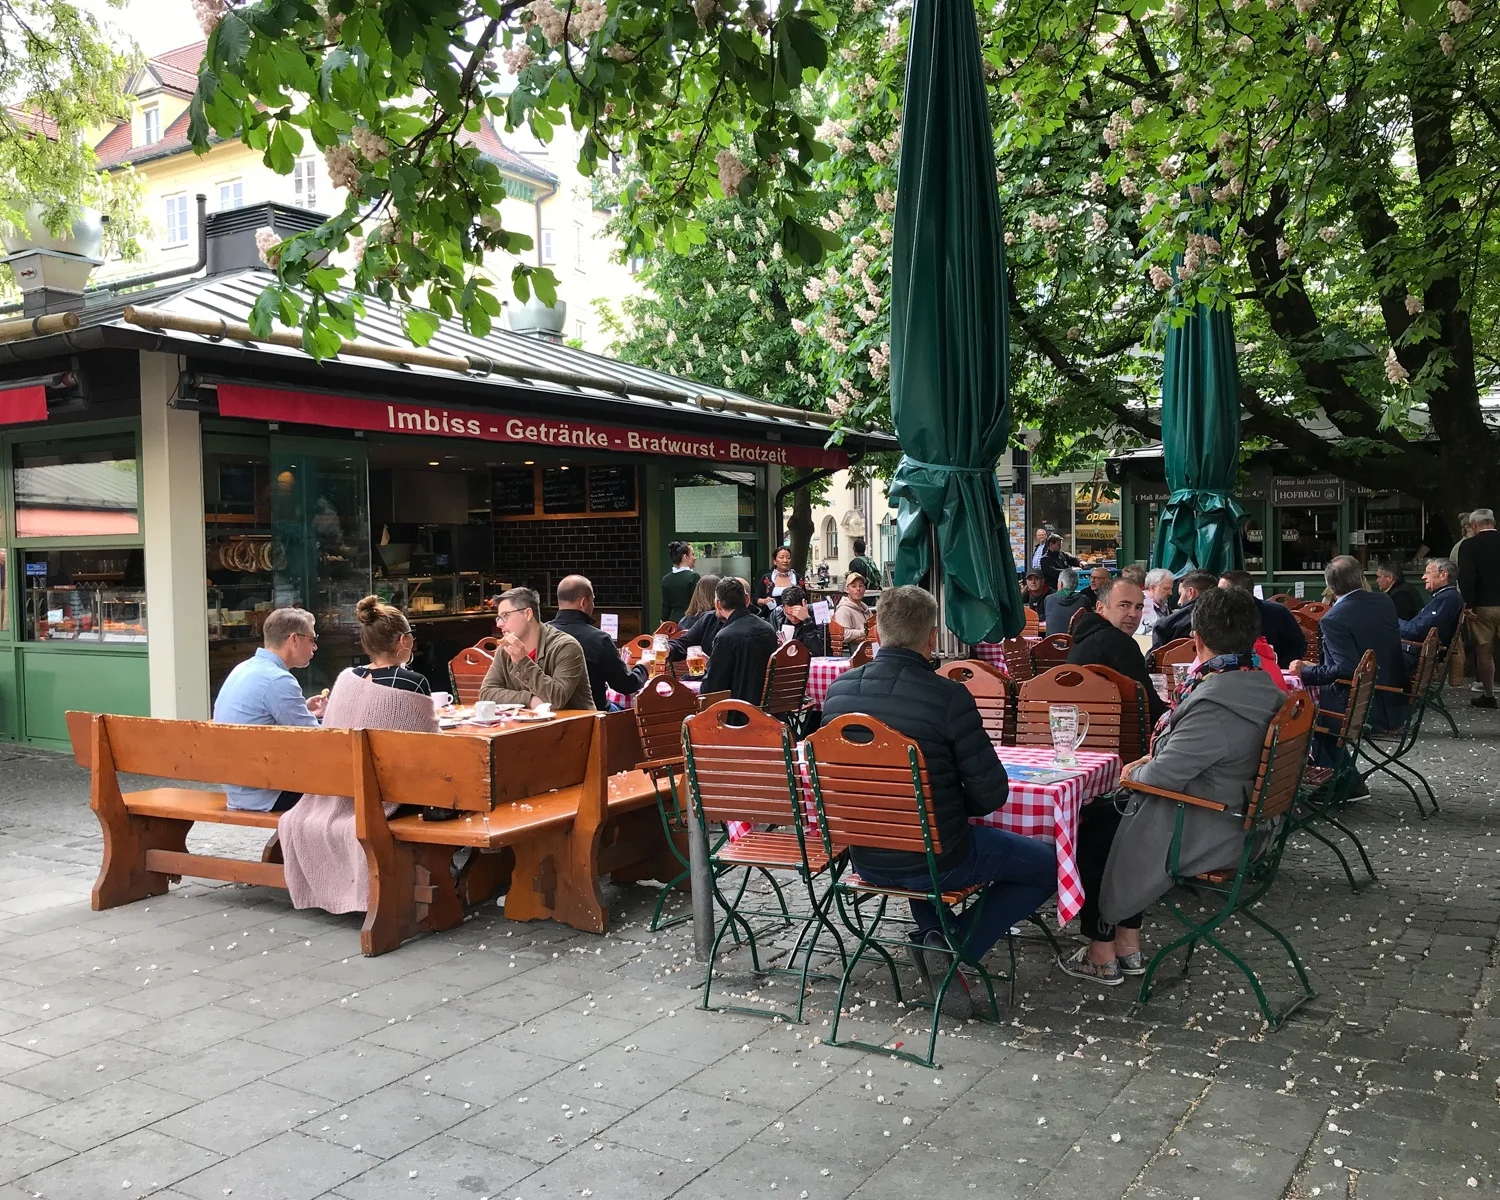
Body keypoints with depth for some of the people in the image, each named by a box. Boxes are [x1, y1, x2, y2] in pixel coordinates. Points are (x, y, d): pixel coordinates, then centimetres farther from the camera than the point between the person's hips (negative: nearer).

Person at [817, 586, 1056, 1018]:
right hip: (936, 860, -5)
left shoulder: (838, 690, -6)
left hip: (866, 860, 6)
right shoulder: (948, 696, -21)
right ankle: (956, 950, 3)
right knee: (1048, 864, 15)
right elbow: (991, 793, -15)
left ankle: (932, 936, 20)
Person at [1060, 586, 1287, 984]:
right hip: (1238, 820, 9)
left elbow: (1162, 776, -24)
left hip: (1200, 834, -9)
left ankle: (1102, 954, 21)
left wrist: (1134, 775, -4)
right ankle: (1128, 945, 24)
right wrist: (1149, 763, 6)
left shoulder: (1213, 704, -30)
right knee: (1109, 813, 22)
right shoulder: (1259, 686, 2)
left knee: (1091, 832, 9)